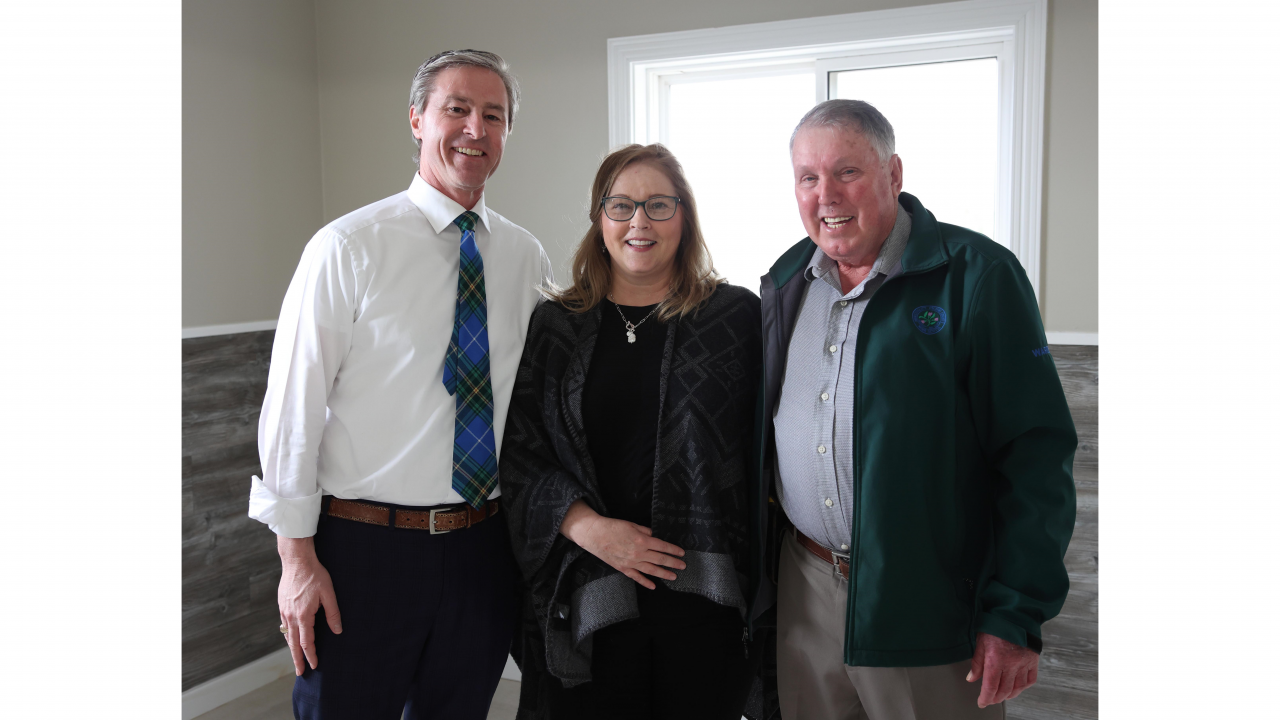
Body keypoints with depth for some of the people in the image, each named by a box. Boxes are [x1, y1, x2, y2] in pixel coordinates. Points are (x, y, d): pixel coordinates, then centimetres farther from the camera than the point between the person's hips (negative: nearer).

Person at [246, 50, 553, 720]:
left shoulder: (527, 256, 5)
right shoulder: (348, 247, -9)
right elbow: (293, 403, -9)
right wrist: (298, 557, -10)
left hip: (483, 551, 4)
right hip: (363, 546, -4)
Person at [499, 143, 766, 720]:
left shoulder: (737, 316, 3)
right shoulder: (555, 326, 7)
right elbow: (517, 451, 3)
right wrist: (588, 527, -11)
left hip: (705, 595, 0)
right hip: (586, 599, 1)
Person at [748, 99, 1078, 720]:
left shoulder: (976, 275, -10)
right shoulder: (784, 284, 7)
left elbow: (1037, 452, -13)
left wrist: (1017, 615, -15)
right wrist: (749, 567, 9)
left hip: (931, 605, -4)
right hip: (805, 587, 5)